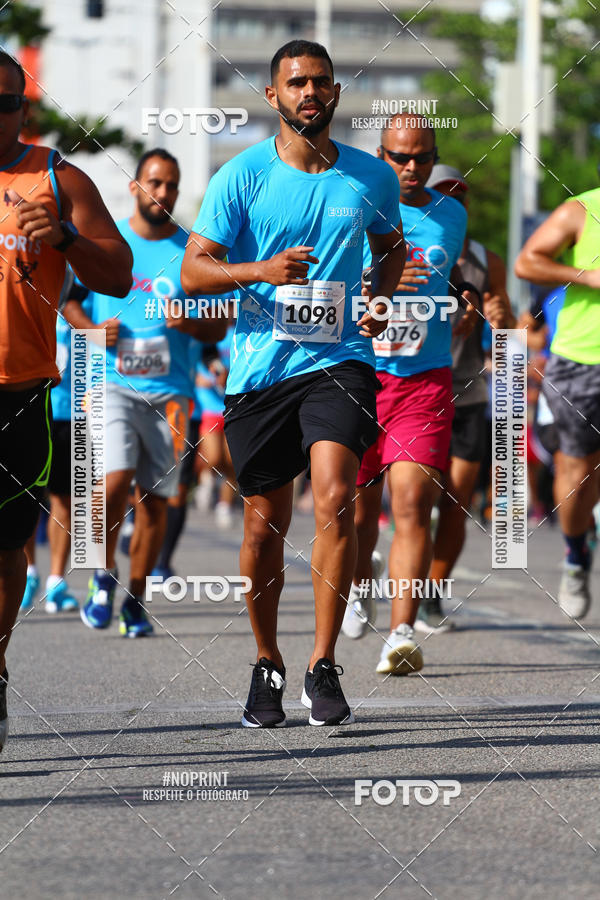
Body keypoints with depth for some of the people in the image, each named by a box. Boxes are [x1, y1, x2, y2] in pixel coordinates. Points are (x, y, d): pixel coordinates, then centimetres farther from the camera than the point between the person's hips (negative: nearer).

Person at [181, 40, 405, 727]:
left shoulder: (372, 177, 6)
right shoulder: (242, 176, -2)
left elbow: (390, 245, 26)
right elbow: (193, 271, -3)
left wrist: (380, 298, 6)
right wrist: (262, 271, -20)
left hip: (338, 359, 0)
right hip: (260, 365, 0)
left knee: (335, 500, -19)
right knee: (265, 522, 7)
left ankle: (323, 668, -13)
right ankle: (266, 665, 27)